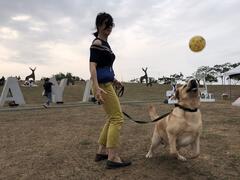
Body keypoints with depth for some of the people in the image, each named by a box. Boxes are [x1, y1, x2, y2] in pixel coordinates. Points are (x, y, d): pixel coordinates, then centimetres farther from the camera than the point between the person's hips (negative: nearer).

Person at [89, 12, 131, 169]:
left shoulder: (105, 43, 20)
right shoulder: (97, 43, -9)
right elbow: (93, 66, -20)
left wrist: (114, 80, 28)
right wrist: (96, 88, -30)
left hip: (107, 84, 10)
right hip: (102, 85, -10)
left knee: (112, 118, 15)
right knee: (117, 118, -8)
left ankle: (101, 152, 23)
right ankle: (113, 158, -1)